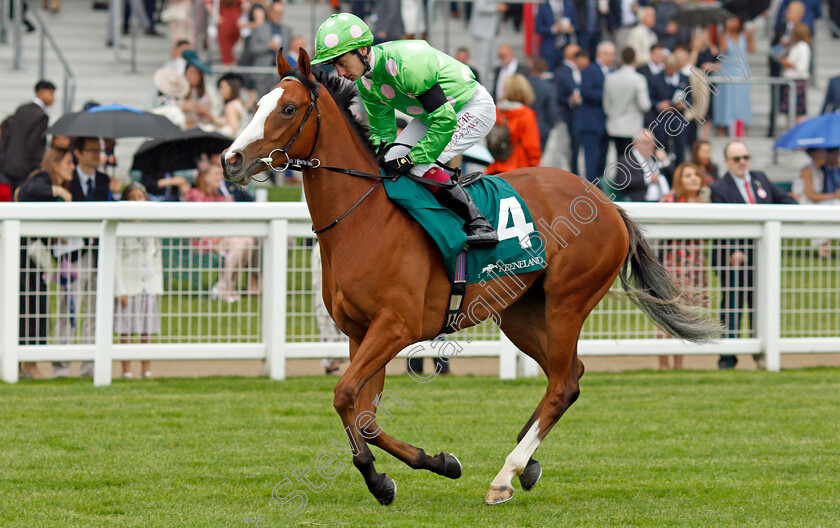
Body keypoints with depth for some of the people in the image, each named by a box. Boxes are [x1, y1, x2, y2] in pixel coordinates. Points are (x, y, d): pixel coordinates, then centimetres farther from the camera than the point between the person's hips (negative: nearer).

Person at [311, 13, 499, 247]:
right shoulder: (366, 82, -6)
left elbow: (445, 120, -34)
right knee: (390, 164, -2)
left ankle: (479, 224, -16)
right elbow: (381, 131, 4)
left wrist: (409, 160, -31)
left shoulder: (404, 64, -35)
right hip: (435, 114, 9)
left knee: (420, 166, -24)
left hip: (474, 109, -9)